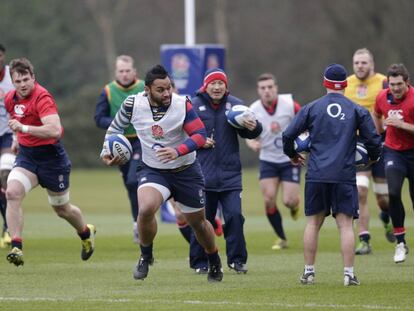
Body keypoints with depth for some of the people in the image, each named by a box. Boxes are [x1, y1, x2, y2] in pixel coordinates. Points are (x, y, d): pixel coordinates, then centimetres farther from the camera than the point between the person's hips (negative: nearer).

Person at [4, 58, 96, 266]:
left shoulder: (42, 98, -23)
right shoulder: (10, 99, 1)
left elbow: (55, 130, -36)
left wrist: (24, 128, -39)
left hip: (51, 157, -5)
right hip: (26, 154, 6)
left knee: (62, 209, 13)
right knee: (12, 193, -23)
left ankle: (86, 233, 45)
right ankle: (16, 247, -25)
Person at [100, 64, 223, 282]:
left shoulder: (182, 104, -18)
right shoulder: (133, 104, -12)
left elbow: (200, 135, -19)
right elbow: (116, 127, 7)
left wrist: (178, 151, -34)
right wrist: (106, 151, -3)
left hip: (186, 171, 0)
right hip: (152, 170, 0)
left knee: (197, 221, 13)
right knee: (146, 209, -29)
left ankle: (215, 263, 41)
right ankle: (145, 256, -2)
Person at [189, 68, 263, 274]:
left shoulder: (235, 104, 2)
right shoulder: (194, 105, -3)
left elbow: (248, 133, 4)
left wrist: (253, 127, -17)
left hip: (230, 174, 1)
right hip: (203, 174, -1)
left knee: (234, 215, -6)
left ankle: (236, 259, 4)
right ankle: (200, 262, 15)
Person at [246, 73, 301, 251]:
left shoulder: (289, 105, -14)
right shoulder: (253, 110, -8)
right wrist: (252, 143, -20)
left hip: (290, 160, -2)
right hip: (268, 160, 2)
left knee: (289, 201, -10)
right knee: (269, 200, -10)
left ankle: (295, 205, 31)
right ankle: (281, 239, 9)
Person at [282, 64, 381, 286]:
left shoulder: (311, 108, 4)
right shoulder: (357, 111, 3)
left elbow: (288, 135, 3)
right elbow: (373, 140, 3)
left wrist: (292, 155, 22)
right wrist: (373, 157, 25)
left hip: (316, 175, 1)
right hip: (345, 175, -1)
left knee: (313, 223, 11)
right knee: (345, 224, 1)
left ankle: (309, 272, 14)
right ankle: (349, 274, -5)